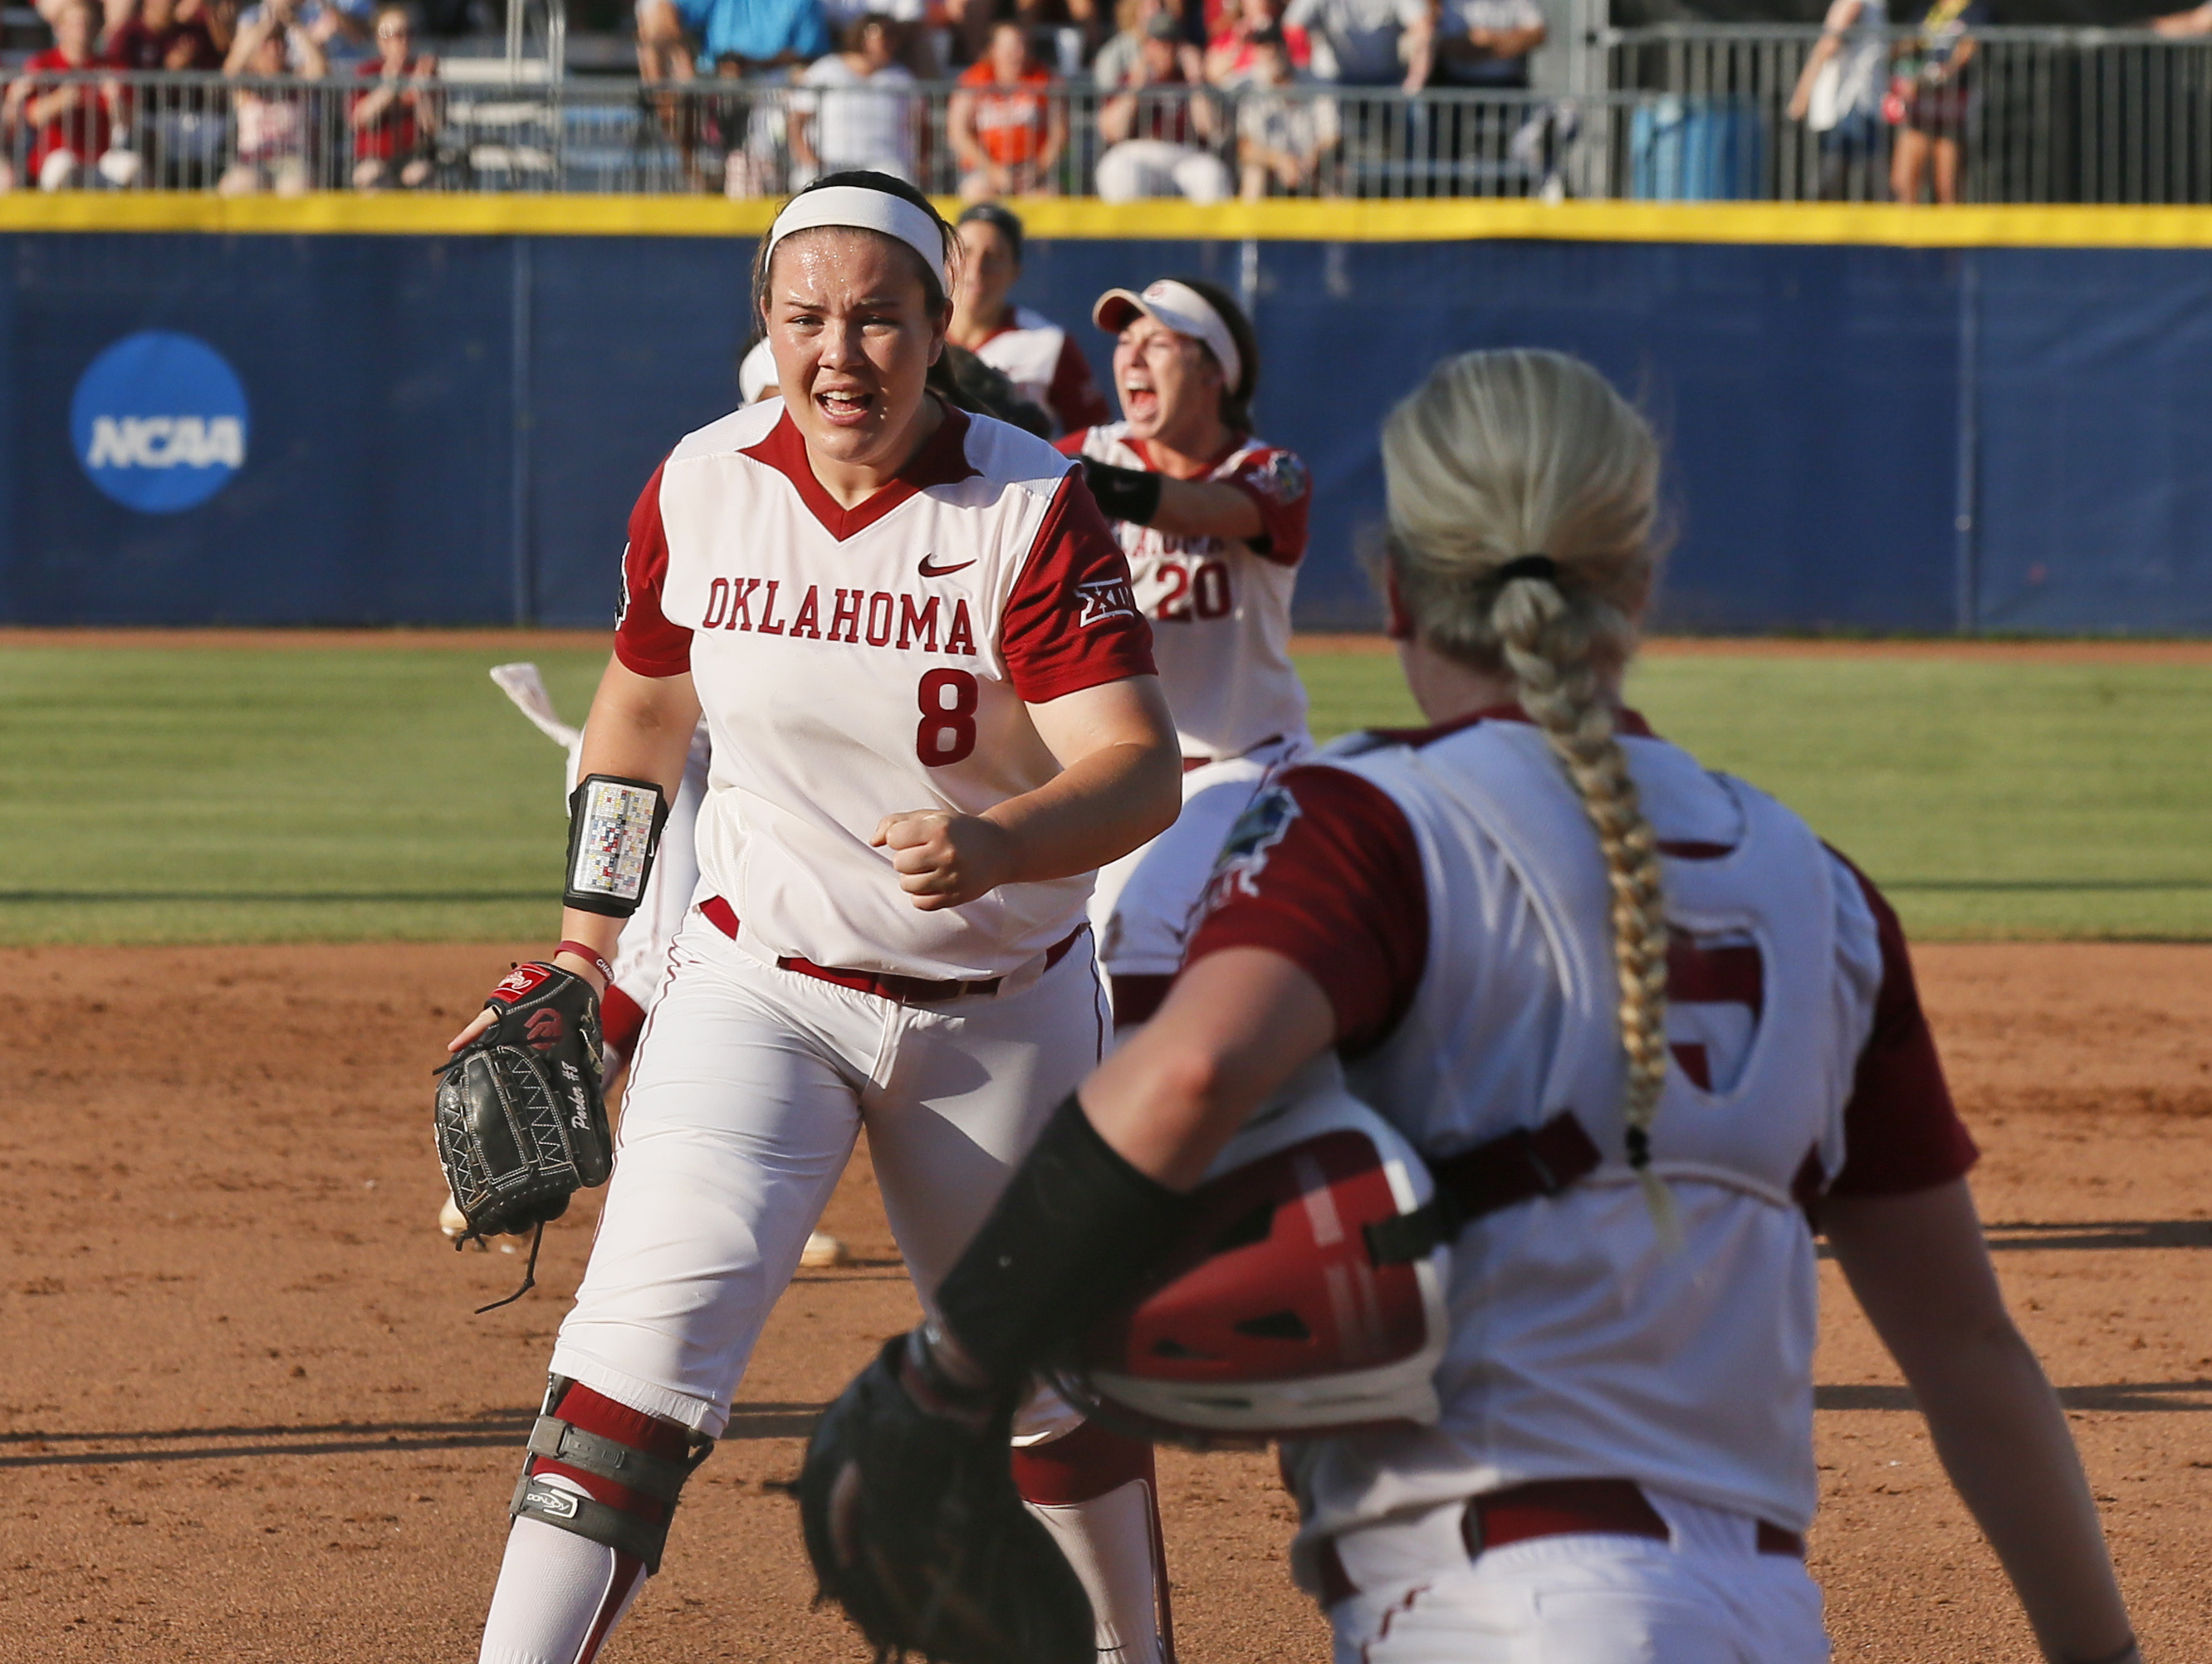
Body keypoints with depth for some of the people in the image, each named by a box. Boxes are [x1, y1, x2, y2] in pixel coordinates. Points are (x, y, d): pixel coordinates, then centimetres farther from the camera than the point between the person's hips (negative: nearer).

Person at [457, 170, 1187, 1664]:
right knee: (649, 1332, -19)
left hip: (1001, 1012, -1)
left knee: (1049, 1366, 14)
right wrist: (585, 955, 12)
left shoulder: (1036, 507, -17)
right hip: (759, 987, 1)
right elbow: (643, 712, 12)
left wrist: (996, 844, -47)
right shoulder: (702, 490, -6)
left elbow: (1140, 770, -27)